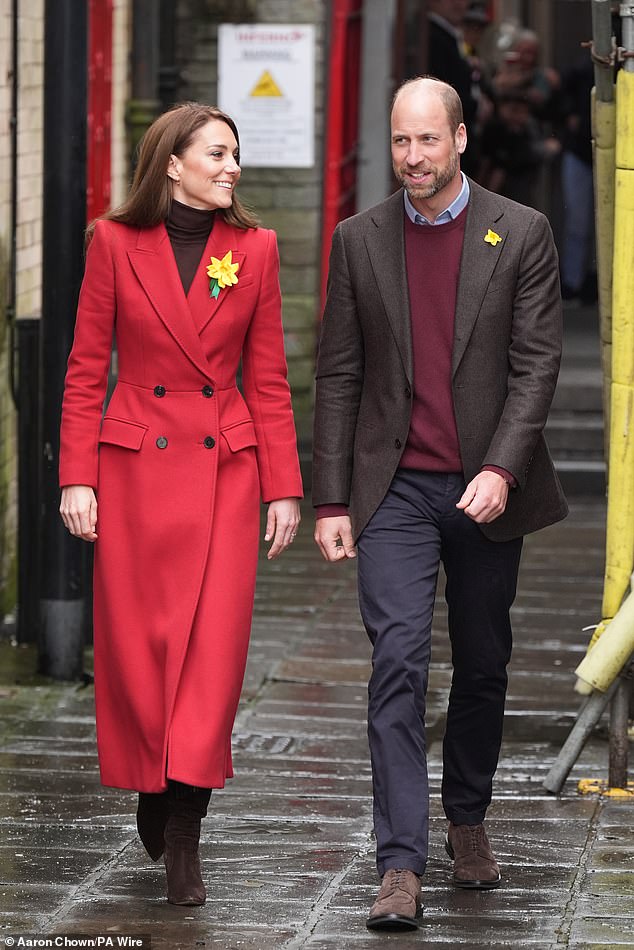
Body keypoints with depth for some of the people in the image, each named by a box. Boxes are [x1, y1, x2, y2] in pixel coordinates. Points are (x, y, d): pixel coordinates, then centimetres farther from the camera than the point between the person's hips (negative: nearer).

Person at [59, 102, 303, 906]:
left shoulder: (253, 248, 3)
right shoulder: (116, 243, -1)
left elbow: (268, 378, 6)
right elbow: (85, 371, 1)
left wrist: (283, 487, 2)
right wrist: (77, 477, -6)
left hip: (224, 467, 1)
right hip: (135, 465, -1)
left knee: (213, 646, -5)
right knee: (137, 643, 4)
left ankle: (182, 838, -1)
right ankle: (153, 783, 28)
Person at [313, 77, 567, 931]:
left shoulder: (522, 235, -1)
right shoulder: (360, 239, 5)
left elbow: (538, 364, -5)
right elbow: (338, 375, 6)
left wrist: (501, 469, -18)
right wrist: (330, 500, 1)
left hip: (487, 487, 0)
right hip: (395, 490, 0)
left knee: (483, 666, 11)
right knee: (398, 660, -12)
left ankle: (468, 821, 32)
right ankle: (401, 868, -16)